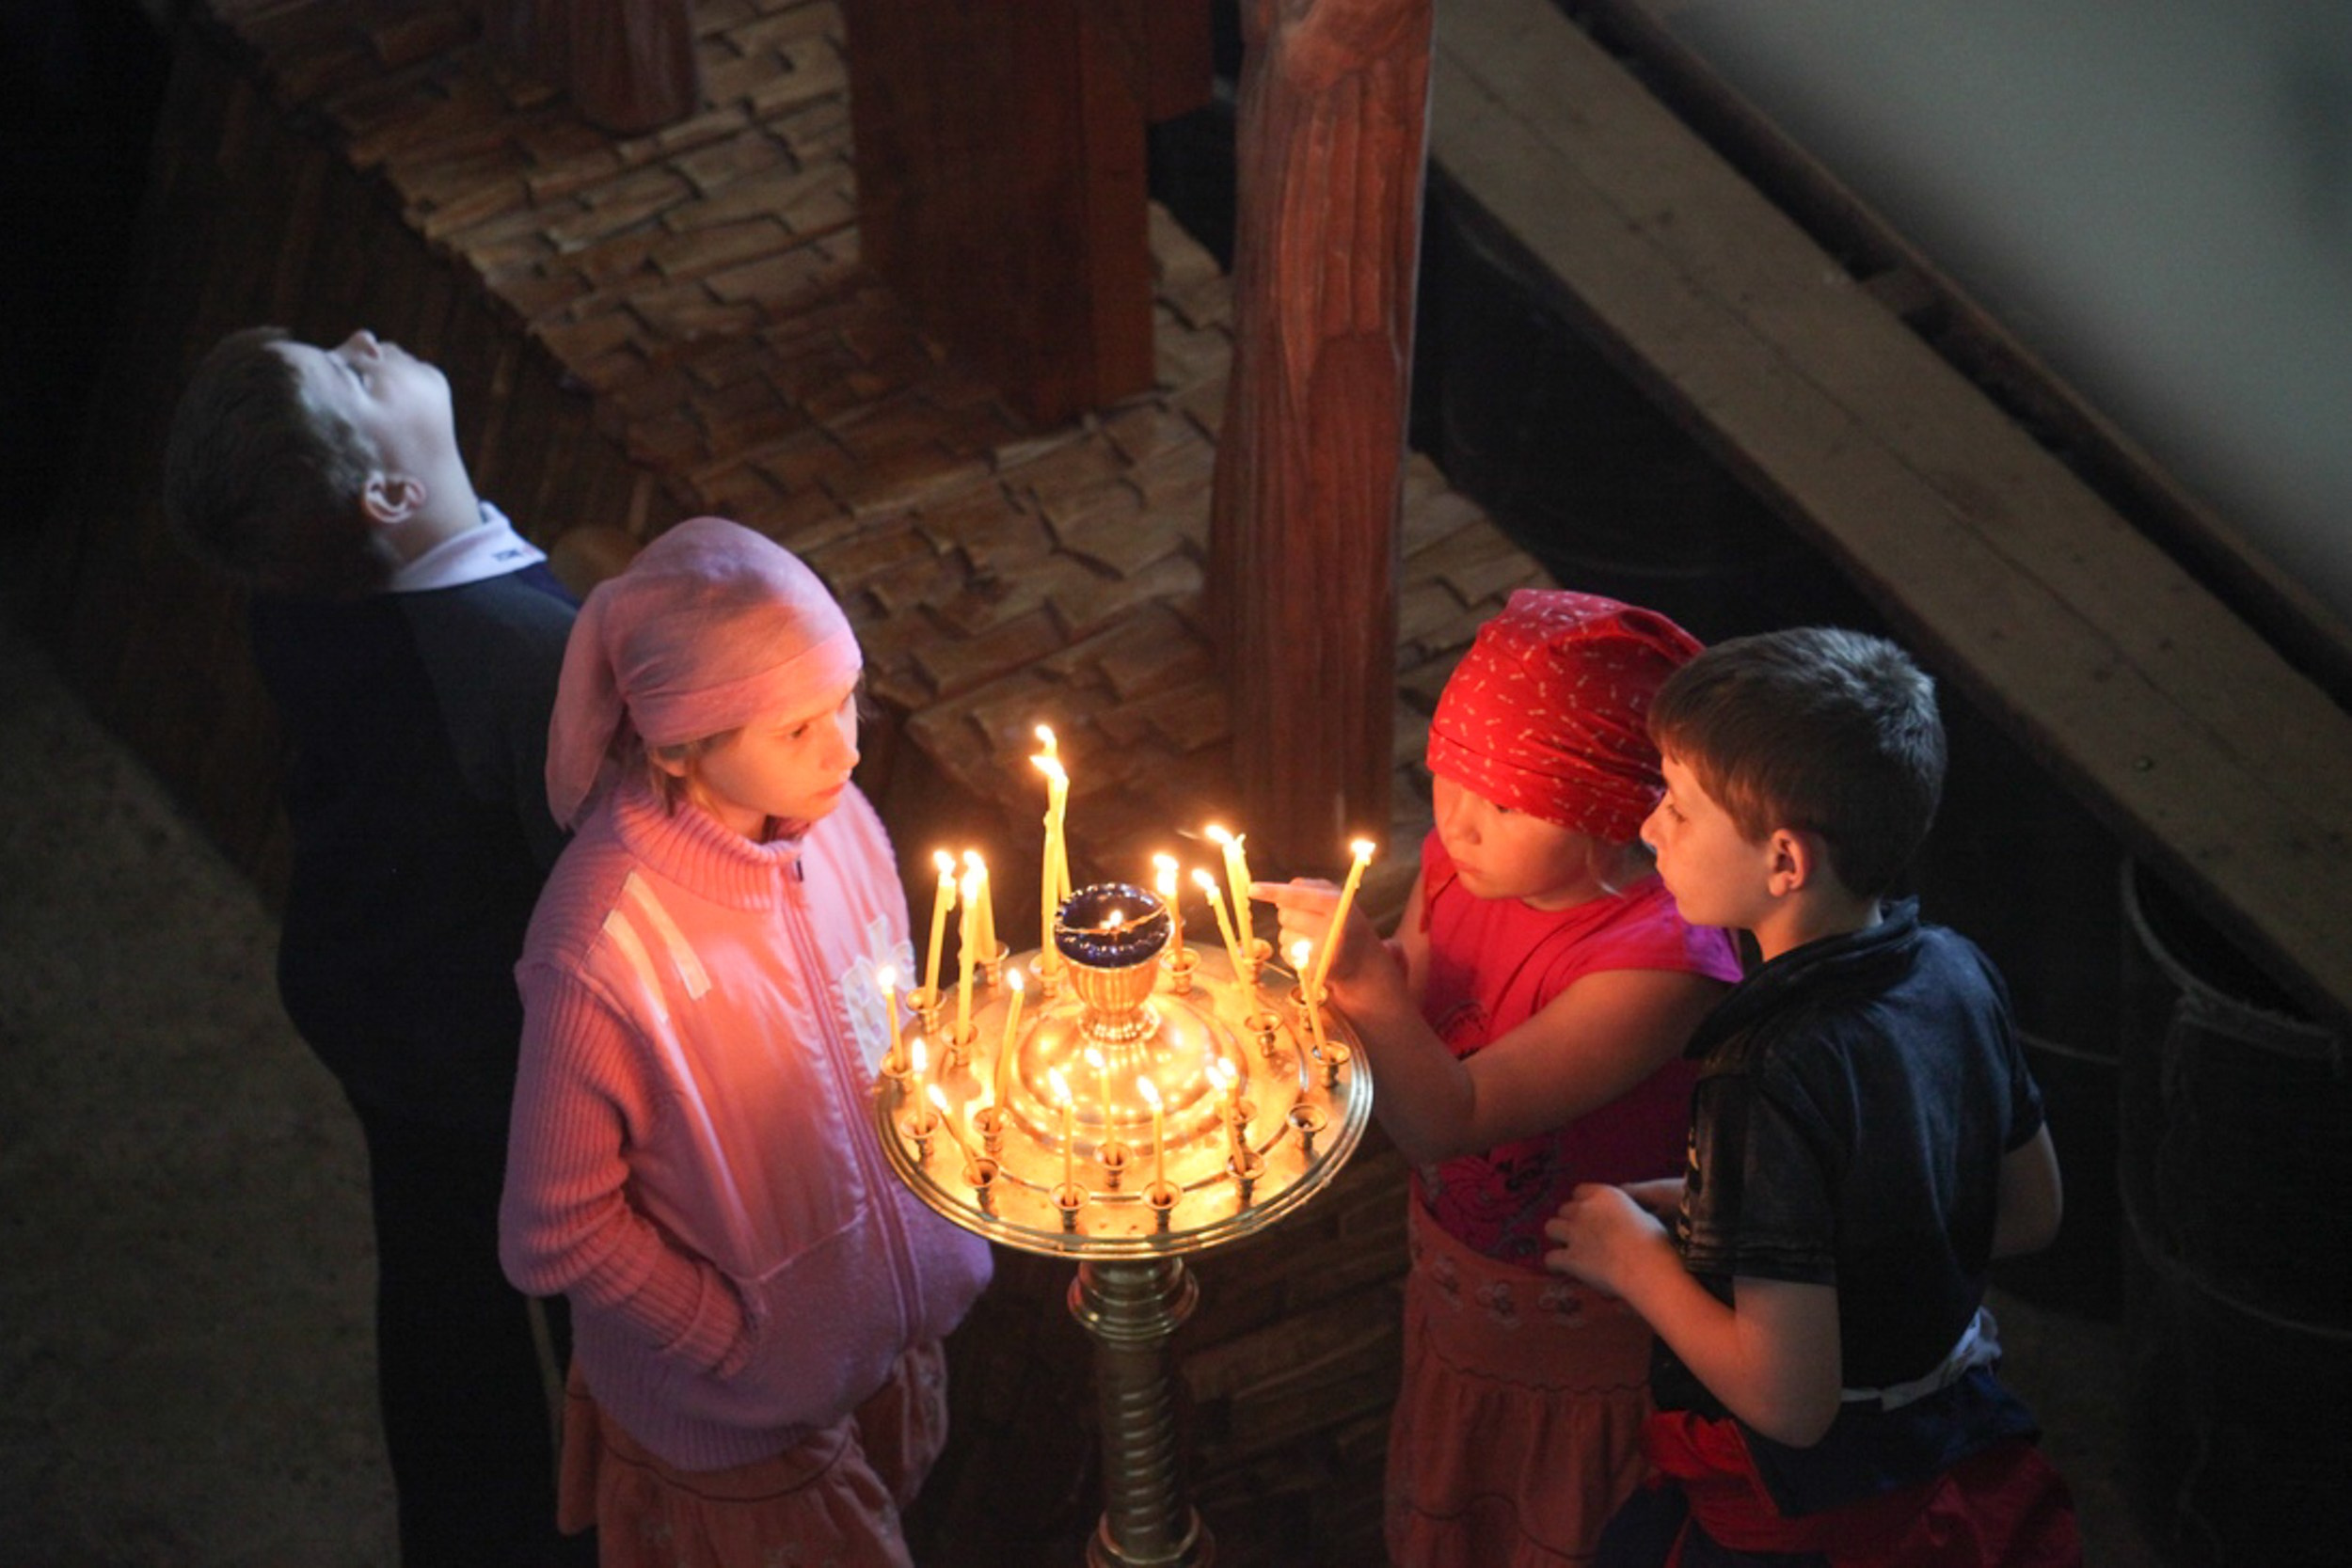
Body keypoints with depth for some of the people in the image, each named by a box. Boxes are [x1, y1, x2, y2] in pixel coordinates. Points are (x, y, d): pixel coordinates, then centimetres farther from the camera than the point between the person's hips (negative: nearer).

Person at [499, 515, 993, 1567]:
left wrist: (948, 1235, 2)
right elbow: (559, 1234, -22)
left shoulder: (831, 818, -15)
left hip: (894, 1337, 6)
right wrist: (742, 1350, -15)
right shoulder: (601, 952, -34)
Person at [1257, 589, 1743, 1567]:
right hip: (1451, 1305, 6)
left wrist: (1366, 980, -42)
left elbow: (1453, 1118, -34)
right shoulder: (1457, 865, -11)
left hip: (1580, 1356, -6)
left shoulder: (1663, 962, -33)